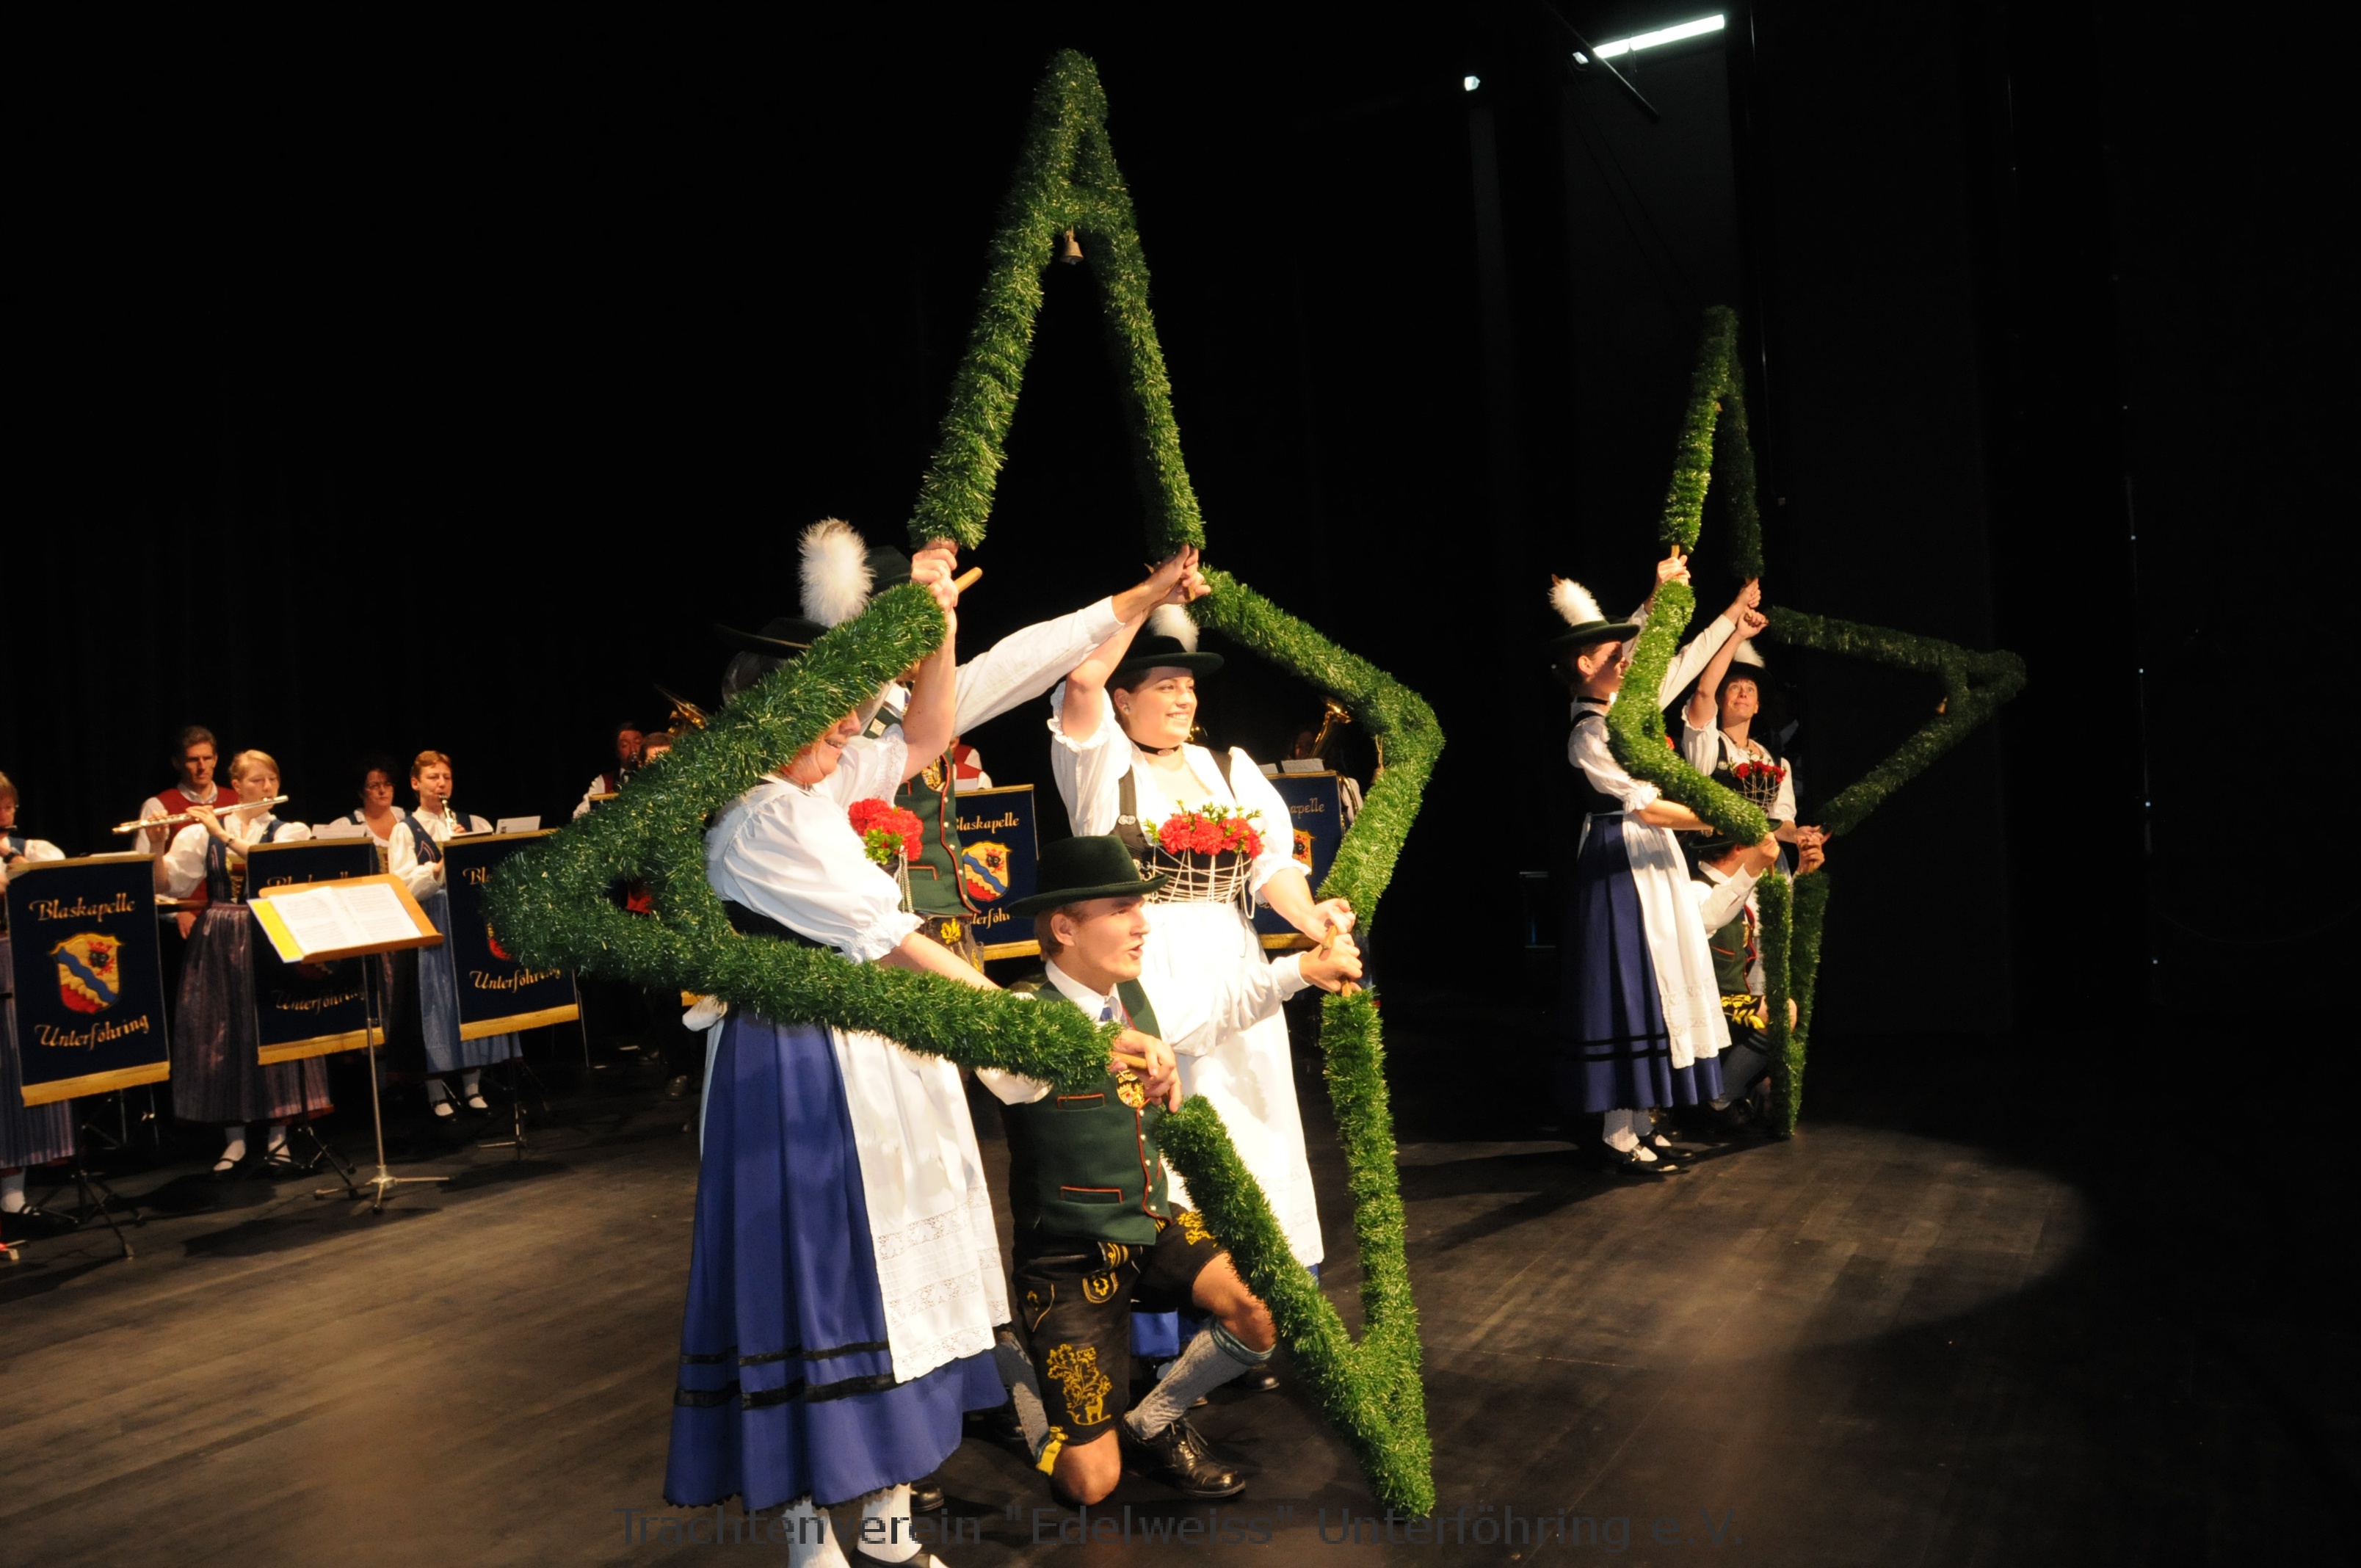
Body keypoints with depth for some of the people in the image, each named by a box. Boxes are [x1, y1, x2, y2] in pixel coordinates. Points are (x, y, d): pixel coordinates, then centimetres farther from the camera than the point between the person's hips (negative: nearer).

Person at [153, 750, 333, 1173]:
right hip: (217, 944, 1)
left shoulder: (291, 832, 3)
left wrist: (224, 834, -19)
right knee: (222, 1032, 2)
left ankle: (278, 1133, 10)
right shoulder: (202, 832, 6)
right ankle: (234, 1137, 12)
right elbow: (168, 884, 0)